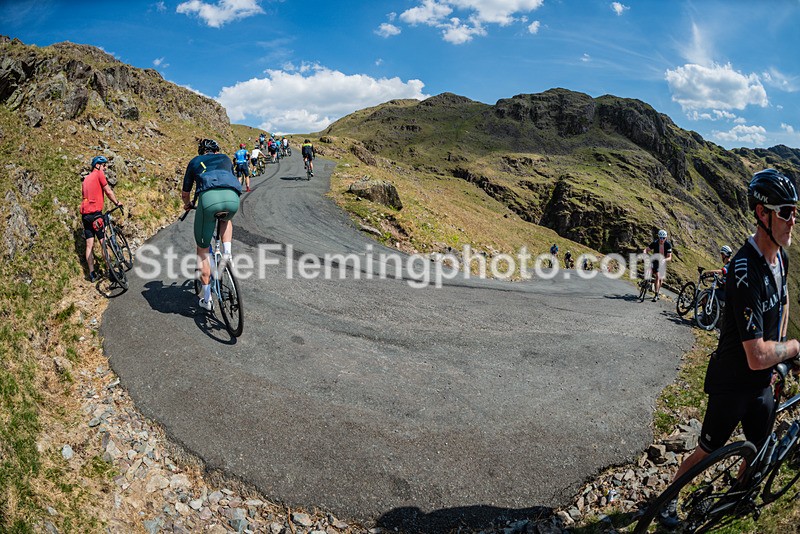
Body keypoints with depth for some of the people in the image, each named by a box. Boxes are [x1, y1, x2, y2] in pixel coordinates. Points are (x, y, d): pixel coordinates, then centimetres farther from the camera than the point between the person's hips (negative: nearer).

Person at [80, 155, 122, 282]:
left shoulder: (86, 179, 22)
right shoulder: (99, 174, -2)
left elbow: (85, 195, 24)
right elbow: (108, 192, -6)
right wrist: (116, 203, 9)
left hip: (85, 213, 8)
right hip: (95, 212, -8)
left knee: (90, 245, 5)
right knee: (104, 242, -2)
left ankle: (92, 274, 6)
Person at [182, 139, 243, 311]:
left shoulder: (194, 162, 33)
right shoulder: (225, 158, 36)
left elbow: (185, 193, 40)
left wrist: (187, 205, 63)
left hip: (208, 197, -1)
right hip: (232, 197, 1)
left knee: (202, 250, 16)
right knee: (226, 219, 40)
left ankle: (206, 298, 19)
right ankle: (227, 253, 16)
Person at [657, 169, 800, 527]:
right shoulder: (746, 271, -32)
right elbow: (757, 357, -33)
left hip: (763, 382, 8)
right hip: (732, 384, -8)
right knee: (708, 453, 8)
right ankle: (669, 497, 31)